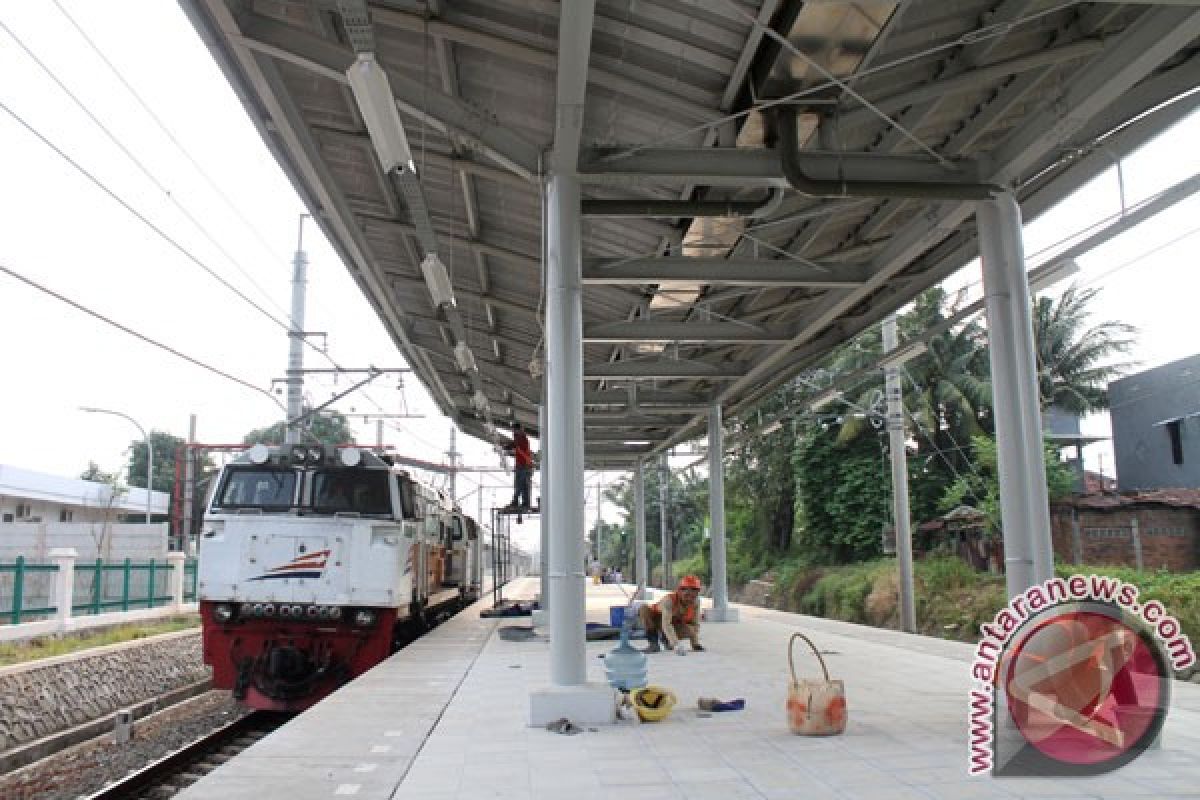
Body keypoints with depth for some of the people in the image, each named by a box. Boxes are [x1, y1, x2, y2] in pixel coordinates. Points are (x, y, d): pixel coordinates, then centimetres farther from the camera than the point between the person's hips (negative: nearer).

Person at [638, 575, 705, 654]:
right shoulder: (669, 600, -36)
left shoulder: (696, 602, -19)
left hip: (675, 623, 5)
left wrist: (695, 643, -18)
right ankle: (654, 643, -20)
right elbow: (666, 624, -47)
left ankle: (666, 638, 8)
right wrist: (676, 643, -58)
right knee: (644, 609, -35)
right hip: (654, 620, -4)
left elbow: (695, 624, -9)